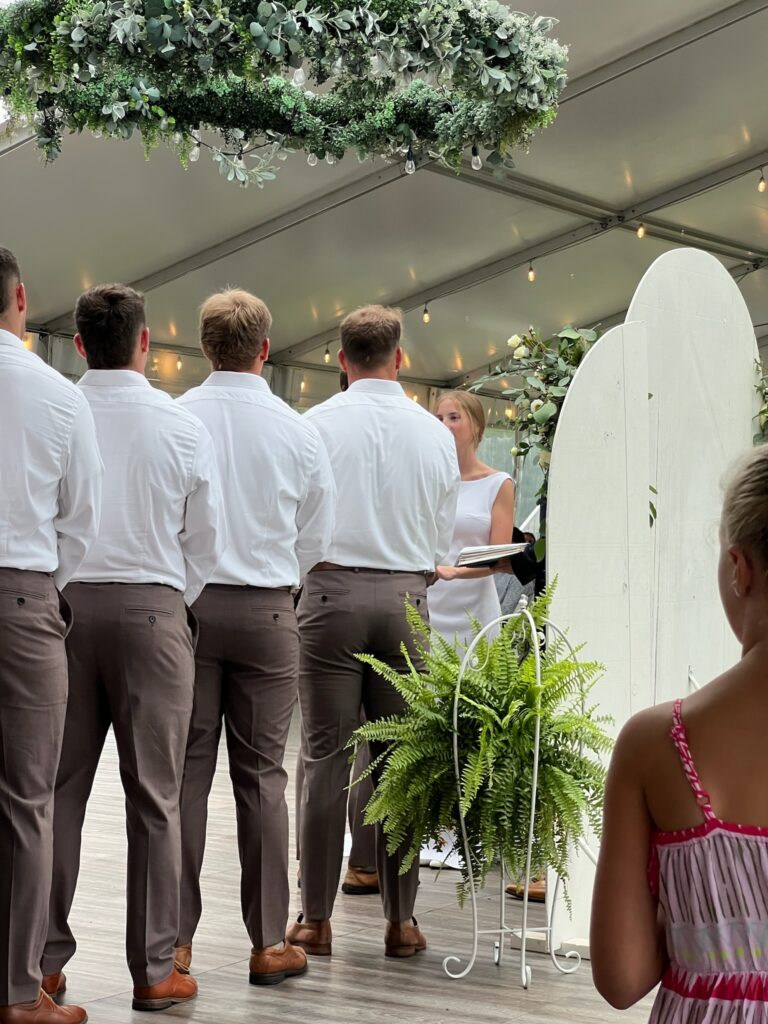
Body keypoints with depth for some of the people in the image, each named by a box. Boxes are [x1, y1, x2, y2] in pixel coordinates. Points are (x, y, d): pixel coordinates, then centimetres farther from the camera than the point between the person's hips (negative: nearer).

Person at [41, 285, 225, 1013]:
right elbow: (206, 543, 3)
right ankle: (153, 971, 8)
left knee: (59, 787, 8)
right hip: (151, 606, -1)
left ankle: (45, 961, 12)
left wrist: (54, 594, 13)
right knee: (152, 795, 4)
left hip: (64, 602, 1)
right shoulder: (182, 428, -3)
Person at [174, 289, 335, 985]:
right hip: (266, 612, 0)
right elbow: (316, 543, 7)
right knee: (261, 774, 6)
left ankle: (175, 937, 8)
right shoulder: (298, 432, -2)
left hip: (185, 605, 0)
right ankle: (270, 942, 10)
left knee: (185, 771, 5)